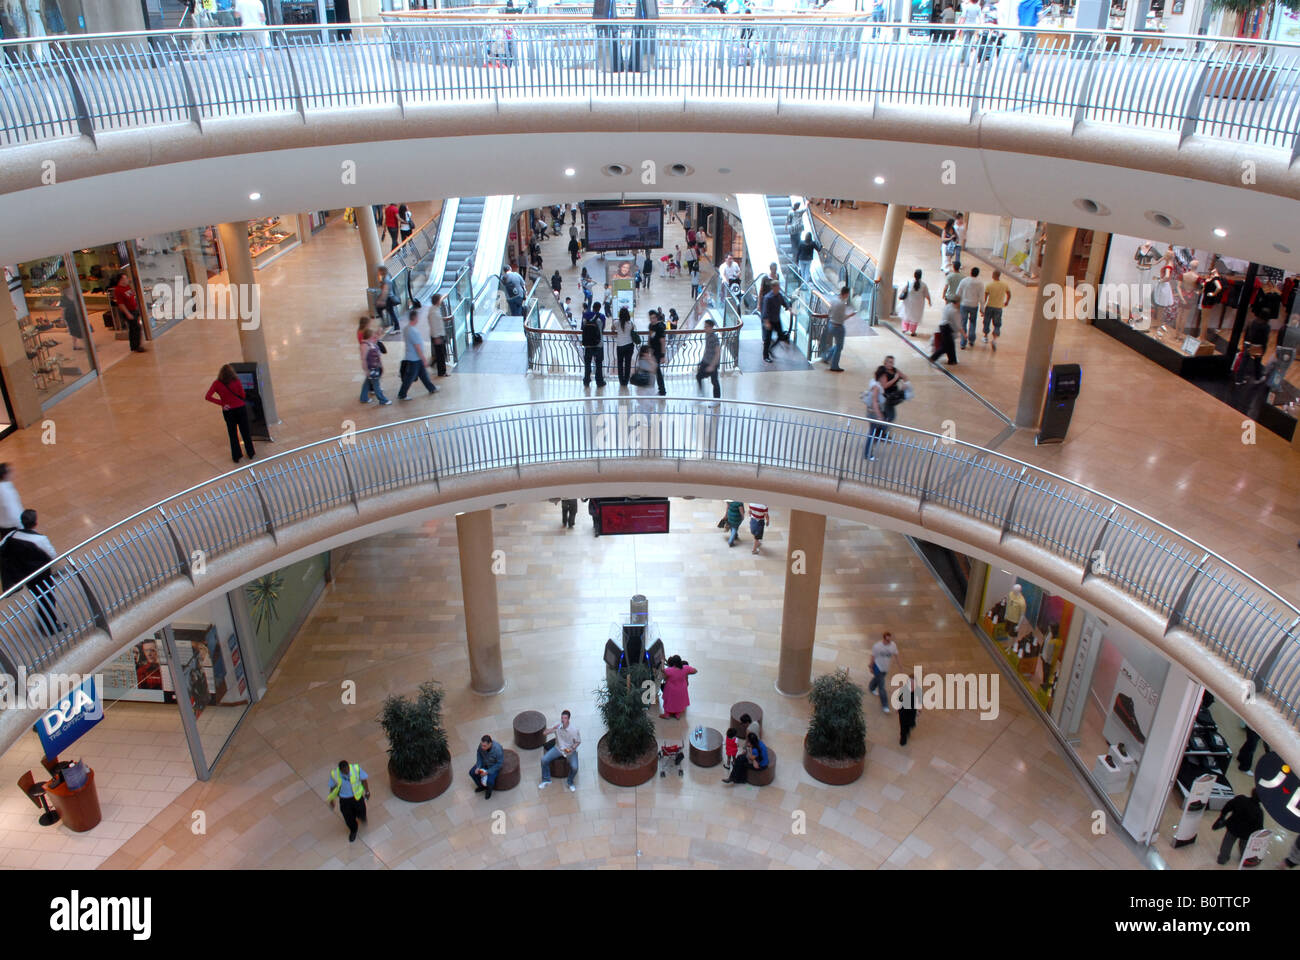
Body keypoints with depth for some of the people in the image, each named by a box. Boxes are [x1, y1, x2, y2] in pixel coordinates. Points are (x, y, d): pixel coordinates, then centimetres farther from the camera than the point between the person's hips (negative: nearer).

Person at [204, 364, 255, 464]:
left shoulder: (217, 383, -9)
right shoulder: (236, 381, -12)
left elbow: (207, 397, -15)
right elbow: (242, 395, -5)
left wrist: (222, 403, -12)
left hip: (228, 411, 0)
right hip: (241, 408, 0)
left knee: (233, 435, 14)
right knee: (245, 432, 14)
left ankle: (237, 456, 20)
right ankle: (250, 454, 25)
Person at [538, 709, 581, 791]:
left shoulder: (574, 730, -20)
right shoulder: (557, 726, -12)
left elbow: (578, 742, -6)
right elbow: (544, 733, -13)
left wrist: (572, 749, -25)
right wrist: (553, 728, -30)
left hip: (570, 750, -3)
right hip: (558, 748, 3)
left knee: (574, 767, -26)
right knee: (544, 759, -16)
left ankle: (570, 782, 6)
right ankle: (546, 780, 5)